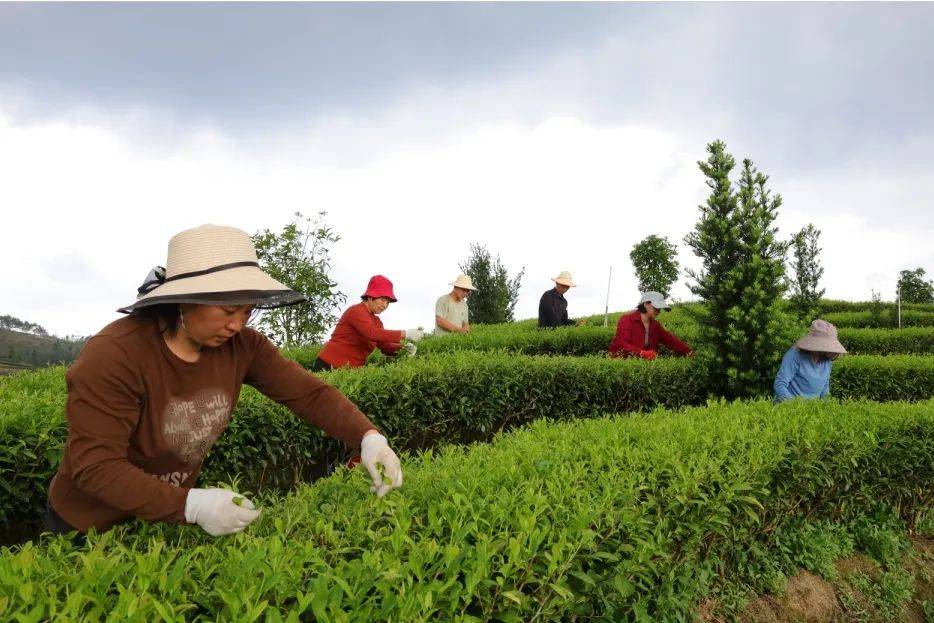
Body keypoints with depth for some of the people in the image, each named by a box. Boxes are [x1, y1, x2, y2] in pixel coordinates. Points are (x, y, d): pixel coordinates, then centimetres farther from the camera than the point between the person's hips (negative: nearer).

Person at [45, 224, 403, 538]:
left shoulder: (240, 346, -14)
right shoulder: (115, 355, -29)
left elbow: (309, 393, -15)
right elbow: (94, 466, -31)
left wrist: (369, 437, -31)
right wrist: (191, 505, -40)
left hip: (170, 517, 5)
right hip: (92, 529, -5)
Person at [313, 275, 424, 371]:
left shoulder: (376, 321, 15)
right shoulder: (356, 311, -12)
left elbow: (384, 345, 9)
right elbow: (372, 333, -29)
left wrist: (402, 347, -12)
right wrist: (405, 334, -32)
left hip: (352, 369, 8)